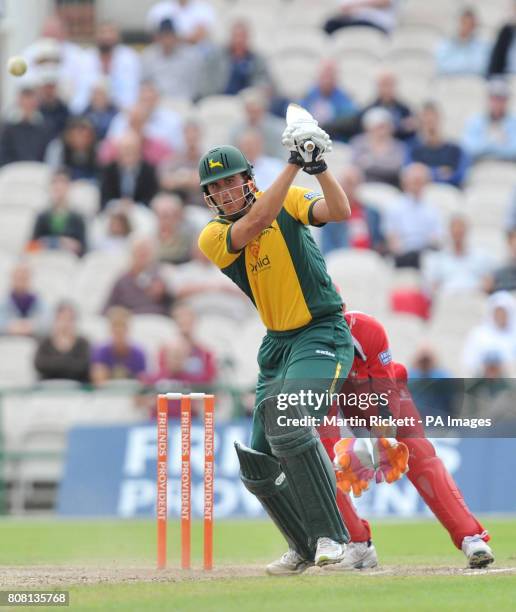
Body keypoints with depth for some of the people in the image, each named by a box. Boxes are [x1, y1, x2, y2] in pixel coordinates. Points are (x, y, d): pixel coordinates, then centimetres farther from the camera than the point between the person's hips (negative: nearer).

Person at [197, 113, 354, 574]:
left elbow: (338, 211, -19)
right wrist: (294, 163, -26)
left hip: (324, 333, -5)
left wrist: (318, 167, -34)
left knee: (286, 417, -31)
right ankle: (305, 548, 26)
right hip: (277, 344, 5)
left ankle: (330, 535, -25)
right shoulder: (213, 237, -3)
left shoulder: (286, 202, -4)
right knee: (258, 470, 4)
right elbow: (254, 224, -22)